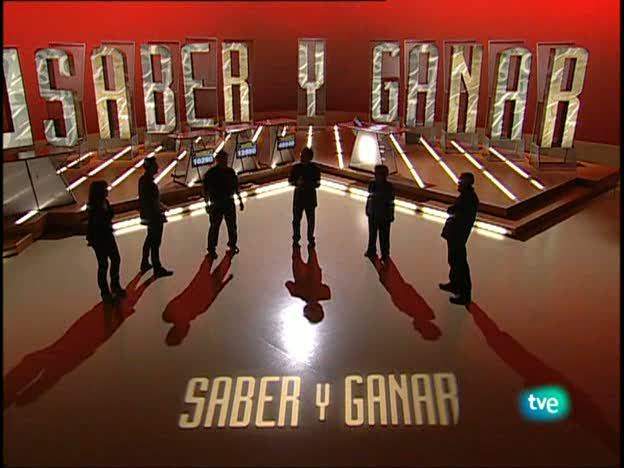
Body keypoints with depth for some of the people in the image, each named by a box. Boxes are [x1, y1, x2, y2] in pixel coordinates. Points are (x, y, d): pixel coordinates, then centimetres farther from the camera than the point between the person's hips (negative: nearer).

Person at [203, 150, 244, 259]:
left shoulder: (230, 172, 6)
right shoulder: (211, 173, -8)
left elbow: (236, 187, 15)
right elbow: (206, 190, -6)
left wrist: (240, 200, 15)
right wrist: (207, 204, -10)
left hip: (229, 202, 4)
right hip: (216, 204, -4)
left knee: (232, 226, 10)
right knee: (214, 226, -2)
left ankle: (232, 245, 28)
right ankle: (211, 248, 9)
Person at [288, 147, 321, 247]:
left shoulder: (315, 169, -5)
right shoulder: (296, 168, -1)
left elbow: (317, 184, -5)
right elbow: (290, 180, 5)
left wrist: (308, 184, -22)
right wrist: (297, 182, -16)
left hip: (310, 196, -1)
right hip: (298, 196, 1)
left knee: (310, 220, 5)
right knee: (296, 218, 3)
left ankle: (311, 240, 19)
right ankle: (296, 239, 18)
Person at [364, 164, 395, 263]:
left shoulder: (389, 187, -14)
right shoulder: (372, 185, -1)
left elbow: (391, 203, -10)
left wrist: (391, 216, -9)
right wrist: (367, 210, 13)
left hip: (384, 216, -5)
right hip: (373, 215, 5)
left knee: (384, 237, 3)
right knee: (372, 234, 21)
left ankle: (385, 255, 18)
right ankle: (371, 251, 40)